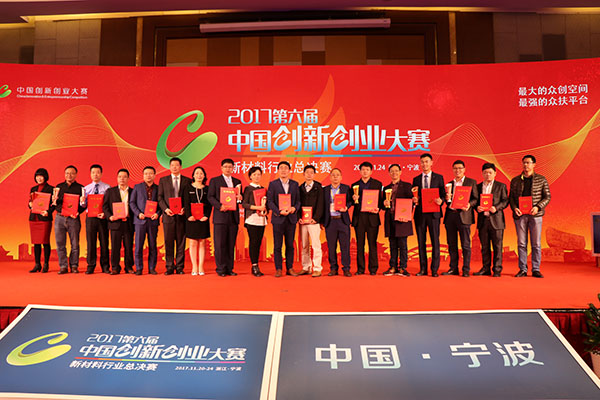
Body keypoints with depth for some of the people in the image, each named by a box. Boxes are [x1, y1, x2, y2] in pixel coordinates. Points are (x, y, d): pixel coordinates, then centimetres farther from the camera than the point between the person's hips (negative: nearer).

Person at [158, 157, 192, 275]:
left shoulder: (187, 181, 9)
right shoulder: (163, 180, 11)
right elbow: (160, 197, 7)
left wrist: (185, 209, -10)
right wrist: (165, 209, -9)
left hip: (182, 216, 0)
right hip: (168, 215, 0)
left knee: (181, 242, 3)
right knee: (168, 243, 2)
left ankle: (180, 267, 10)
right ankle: (169, 267, 10)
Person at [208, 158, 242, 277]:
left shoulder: (237, 182, 17)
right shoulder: (214, 181, 7)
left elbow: (240, 197, 16)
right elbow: (210, 197, -1)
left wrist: (240, 197, -8)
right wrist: (220, 206, -16)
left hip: (233, 216, 3)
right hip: (220, 216, -3)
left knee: (231, 244, 6)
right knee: (220, 244, -2)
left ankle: (229, 268, 13)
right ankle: (221, 269, 6)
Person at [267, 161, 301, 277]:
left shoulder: (295, 184, 10)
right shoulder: (273, 184, 2)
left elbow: (298, 200, 9)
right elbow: (269, 201, -3)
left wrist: (294, 208, -12)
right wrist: (279, 211, -16)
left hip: (291, 218, 2)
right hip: (278, 218, -2)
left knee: (290, 245, 8)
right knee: (277, 246, 2)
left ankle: (290, 268, 17)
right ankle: (278, 269, 10)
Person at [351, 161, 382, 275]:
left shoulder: (377, 184, 8)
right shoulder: (354, 185, 13)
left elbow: (380, 199, 4)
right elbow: (352, 202, 11)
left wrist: (377, 208, -15)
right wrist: (354, 199, -10)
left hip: (372, 216, -2)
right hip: (358, 216, 2)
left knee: (372, 244, 1)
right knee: (359, 244, 5)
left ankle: (373, 268, 8)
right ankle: (360, 268, 12)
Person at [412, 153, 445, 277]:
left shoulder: (439, 178, 7)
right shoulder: (416, 179, 12)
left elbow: (443, 194, 5)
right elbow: (414, 197, 13)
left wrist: (440, 200, -16)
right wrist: (414, 200, -9)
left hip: (433, 213, -2)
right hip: (420, 213, 2)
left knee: (435, 241, -1)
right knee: (421, 242, 6)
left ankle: (434, 269, 7)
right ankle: (423, 269, 14)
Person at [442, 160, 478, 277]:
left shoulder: (471, 182, 6)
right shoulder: (449, 184, 18)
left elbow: (476, 198, 0)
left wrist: (469, 205, -18)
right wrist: (447, 199, -6)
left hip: (463, 215, -4)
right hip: (450, 215, 4)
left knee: (465, 244, -1)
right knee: (452, 244, 8)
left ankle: (466, 270, 5)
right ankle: (453, 268, 16)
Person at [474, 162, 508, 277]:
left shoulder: (501, 186, 5)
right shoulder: (478, 186, 13)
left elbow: (505, 201, -1)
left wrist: (496, 208, -17)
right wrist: (477, 207, -9)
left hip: (496, 220, -3)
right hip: (482, 220, 3)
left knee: (497, 246, 0)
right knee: (484, 246, 8)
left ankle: (497, 270, 7)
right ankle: (486, 268, 16)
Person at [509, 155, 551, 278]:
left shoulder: (541, 179, 7)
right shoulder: (515, 180, 11)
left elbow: (547, 197, 5)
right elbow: (511, 197, 11)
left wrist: (538, 207, -12)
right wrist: (514, 208, -8)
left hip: (535, 214, -1)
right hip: (520, 214, 1)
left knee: (536, 243, 1)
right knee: (521, 243, 3)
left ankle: (536, 269, 9)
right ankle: (522, 269, 8)